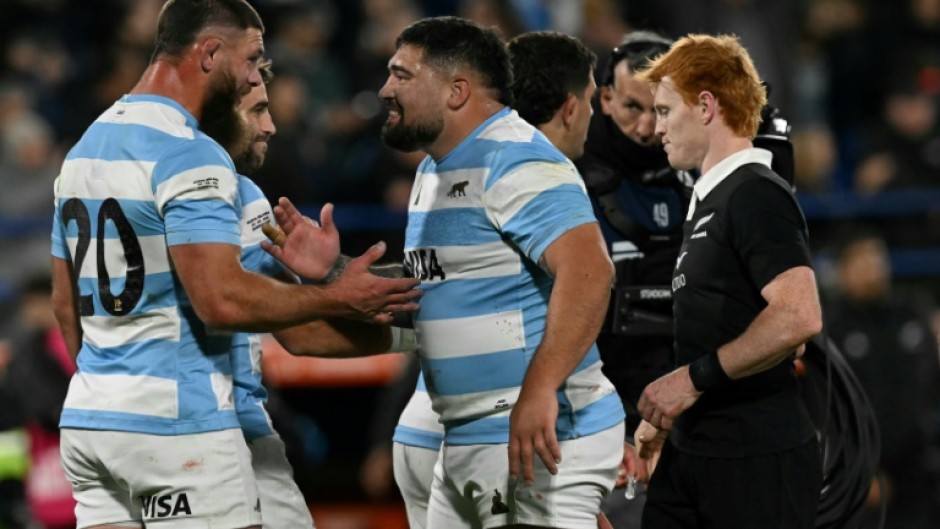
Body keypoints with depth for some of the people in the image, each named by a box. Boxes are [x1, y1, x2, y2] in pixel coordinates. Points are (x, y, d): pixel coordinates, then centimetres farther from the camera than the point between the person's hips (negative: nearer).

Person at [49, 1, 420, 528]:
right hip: (175, 425, -9)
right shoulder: (190, 155, -14)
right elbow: (222, 299, -22)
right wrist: (339, 298, -13)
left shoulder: (85, 147, 16)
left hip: (88, 418, 9)